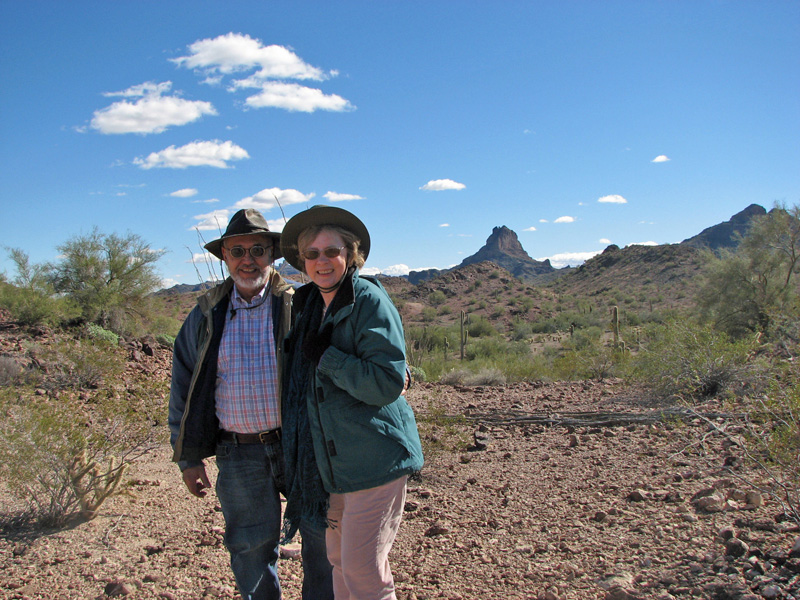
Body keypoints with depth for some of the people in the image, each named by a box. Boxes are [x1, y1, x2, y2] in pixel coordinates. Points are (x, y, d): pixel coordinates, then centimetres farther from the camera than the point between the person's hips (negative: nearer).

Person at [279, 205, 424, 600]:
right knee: (339, 563, 18)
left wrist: (325, 356, -19)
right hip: (331, 461, 8)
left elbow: (388, 383, -21)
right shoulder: (307, 305, 10)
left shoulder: (369, 300, -14)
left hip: (374, 459, -7)